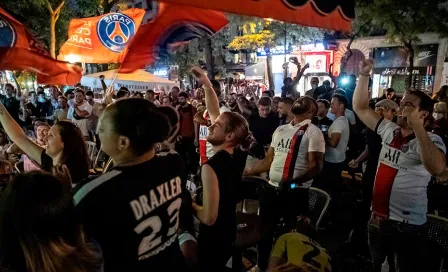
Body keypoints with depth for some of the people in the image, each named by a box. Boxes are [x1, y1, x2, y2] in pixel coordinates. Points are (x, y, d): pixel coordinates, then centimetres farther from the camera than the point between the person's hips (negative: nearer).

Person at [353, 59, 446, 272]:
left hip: (408, 226, -5)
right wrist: (364, 75, -3)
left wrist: (417, 126, -37)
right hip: (377, 219, 6)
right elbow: (360, 107, 6)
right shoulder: (389, 130, 3)